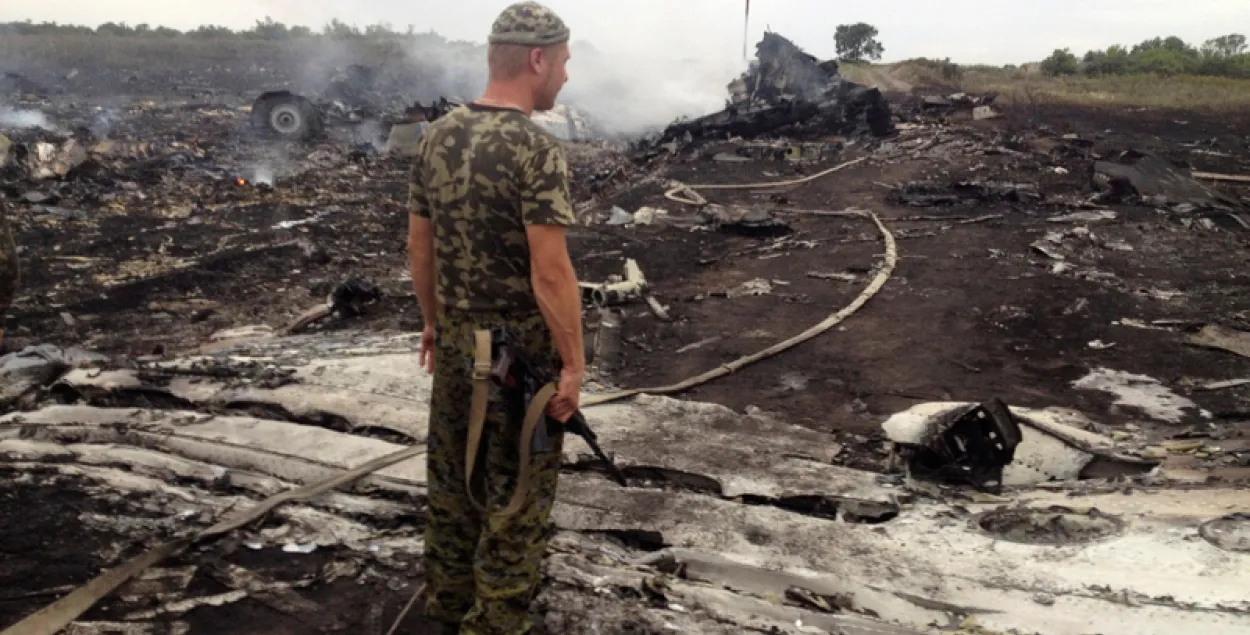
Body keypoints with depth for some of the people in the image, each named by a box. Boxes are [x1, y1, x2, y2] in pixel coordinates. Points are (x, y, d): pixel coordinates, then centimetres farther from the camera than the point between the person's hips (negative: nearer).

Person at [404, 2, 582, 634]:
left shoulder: (436, 137, 2)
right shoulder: (537, 149, -21)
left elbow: (419, 243, 8)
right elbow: (550, 272, -23)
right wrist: (573, 364, -15)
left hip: (456, 339, 7)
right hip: (521, 347, -7)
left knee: (453, 473, 19)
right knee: (516, 491, 7)